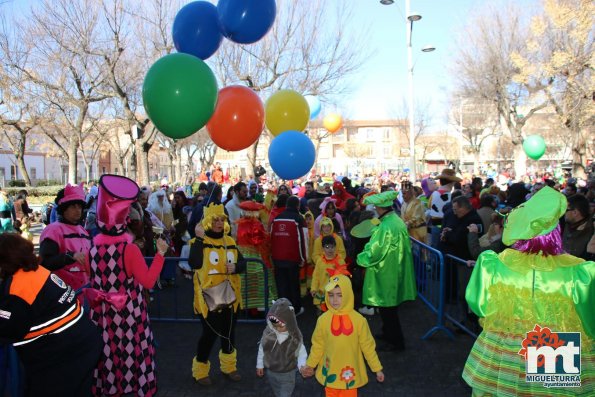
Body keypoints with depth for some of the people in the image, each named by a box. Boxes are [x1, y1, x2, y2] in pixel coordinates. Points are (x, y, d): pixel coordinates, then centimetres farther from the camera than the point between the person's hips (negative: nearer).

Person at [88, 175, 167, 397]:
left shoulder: (93, 248, -3)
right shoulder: (129, 250, -19)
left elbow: (92, 283, 10)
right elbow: (148, 281, -18)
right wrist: (160, 254, -15)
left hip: (103, 314, 5)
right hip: (129, 313, -4)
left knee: (108, 351, 16)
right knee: (133, 350, 9)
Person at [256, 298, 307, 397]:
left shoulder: (295, 337, -23)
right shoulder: (268, 333, -18)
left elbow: (301, 353, -11)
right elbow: (262, 349, -3)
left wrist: (302, 365, -30)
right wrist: (260, 365, 6)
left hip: (287, 375, -3)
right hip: (271, 373, 3)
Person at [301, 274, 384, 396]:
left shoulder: (359, 320, -15)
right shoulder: (323, 319, -12)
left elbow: (368, 346, -4)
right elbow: (318, 345, 1)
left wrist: (377, 368, 1)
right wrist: (310, 365, 1)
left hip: (350, 374, -1)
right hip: (330, 373, 1)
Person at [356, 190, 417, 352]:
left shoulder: (386, 227, -26)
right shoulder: (397, 220, 4)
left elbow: (374, 252, -22)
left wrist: (360, 258, -5)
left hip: (386, 273, -9)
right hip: (395, 270, 9)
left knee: (387, 309, 4)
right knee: (388, 306, 23)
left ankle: (396, 341, 15)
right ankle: (388, 333, 37)